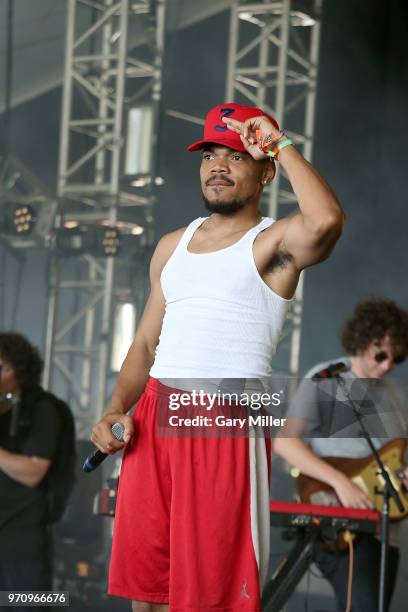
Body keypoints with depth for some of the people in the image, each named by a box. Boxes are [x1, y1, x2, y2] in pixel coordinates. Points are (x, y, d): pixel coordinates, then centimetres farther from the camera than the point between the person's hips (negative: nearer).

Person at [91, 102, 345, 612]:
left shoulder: (273, 243, -1)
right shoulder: (173, 245, 20)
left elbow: (326, 222, -25)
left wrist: (281, 145, -12)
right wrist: (116, 410, 6)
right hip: (154, 416, 6)